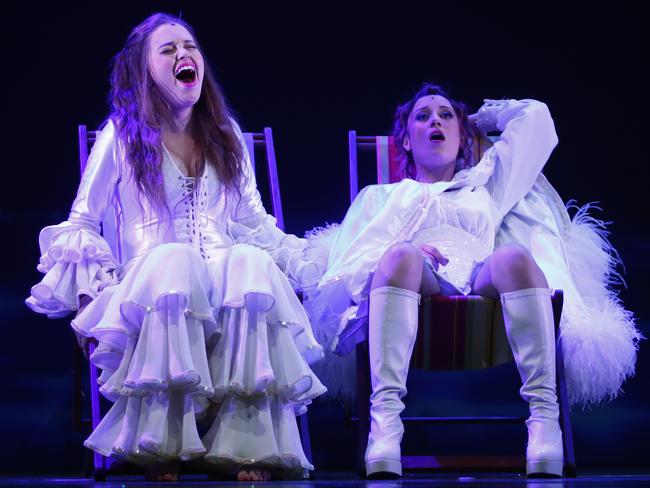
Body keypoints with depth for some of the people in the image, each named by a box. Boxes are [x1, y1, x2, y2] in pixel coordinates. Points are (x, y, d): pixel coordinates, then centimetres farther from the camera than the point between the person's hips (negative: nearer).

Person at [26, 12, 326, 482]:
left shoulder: (226, 134, 19)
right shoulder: (121, 136, 8)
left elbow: (254, 220, 23)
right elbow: (81, 225, 9)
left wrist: (309, 266, 10)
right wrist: (89, 294, -6)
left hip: (229, 278, 3)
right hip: (151, 282, -3)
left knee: (253, 263, -34)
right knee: (175, 261, -40)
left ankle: (247, 443, -39)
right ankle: (161, 443, -39)